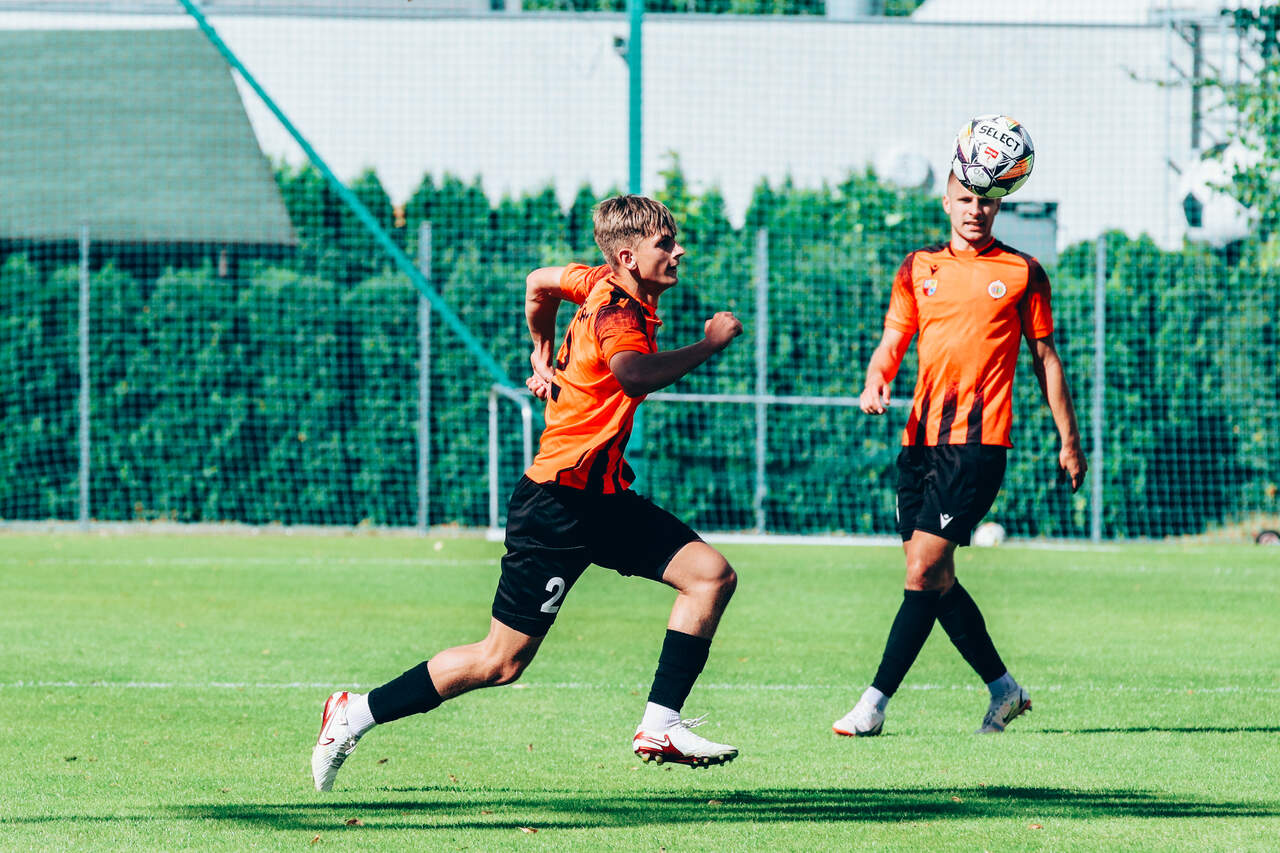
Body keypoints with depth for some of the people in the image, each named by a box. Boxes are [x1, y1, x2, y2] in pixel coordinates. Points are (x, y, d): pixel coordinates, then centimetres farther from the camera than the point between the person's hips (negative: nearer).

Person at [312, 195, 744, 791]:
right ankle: (356, 714, 9)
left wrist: (544, 356, 35)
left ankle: (660, 727, -3)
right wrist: (709, 345, -31)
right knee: (501, 661, -4)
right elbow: (635, 375, -43)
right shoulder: (615, 310, -20)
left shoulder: (604, 285, 8)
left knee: (711, 575, -3)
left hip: (601, 498, 10)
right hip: (558, 505, -10)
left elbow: (541, 282, 28)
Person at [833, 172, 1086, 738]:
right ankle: (1004, 689, 21)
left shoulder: (1022, 273, 5)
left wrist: (1068, 441, 9)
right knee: (934, 579, 6)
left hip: (978, 441, -5)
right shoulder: (918, 268, 13)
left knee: (924, 571, -13)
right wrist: (875, 383, -8)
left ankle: (875, 704, -13)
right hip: (920, 439, 5)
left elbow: (1044, 358, 10)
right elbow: (892, 343, 14)